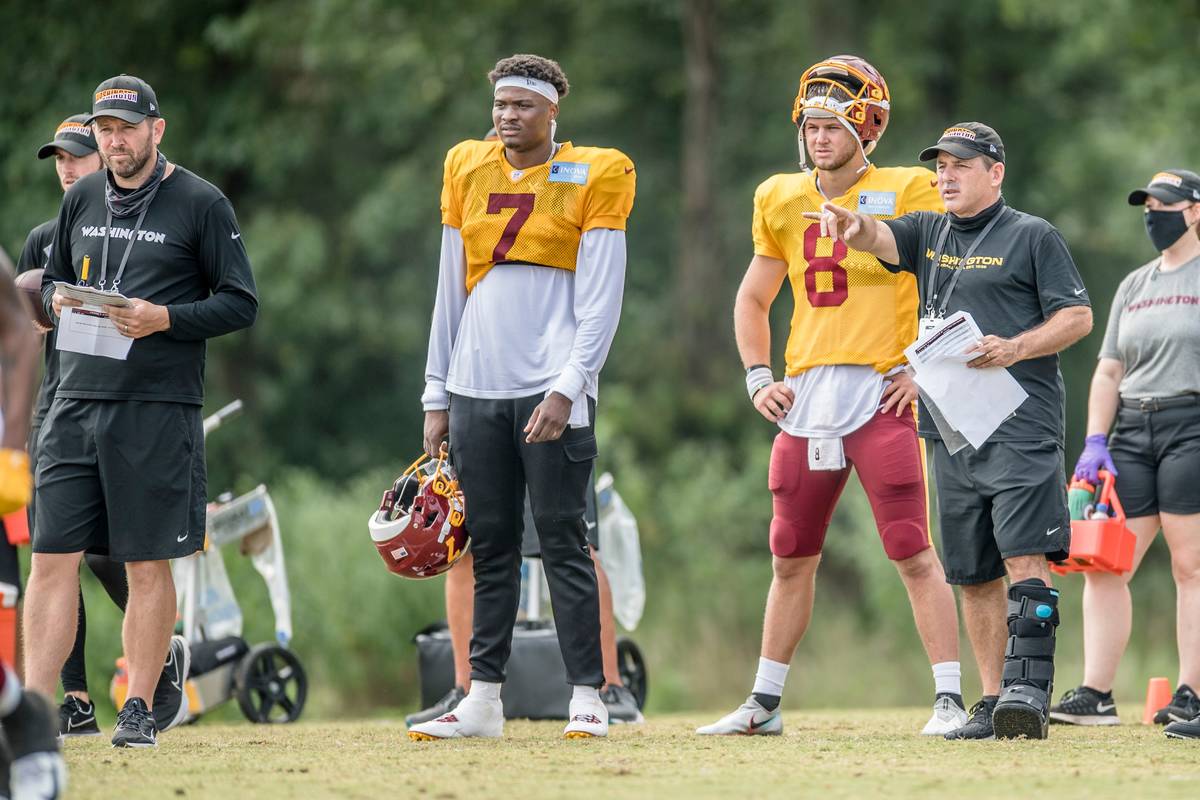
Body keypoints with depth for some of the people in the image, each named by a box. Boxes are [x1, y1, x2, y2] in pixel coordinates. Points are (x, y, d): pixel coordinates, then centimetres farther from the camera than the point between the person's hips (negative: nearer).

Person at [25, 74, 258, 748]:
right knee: (53, 557, -2)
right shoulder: (81, 200, 14)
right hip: (77, 403, 4)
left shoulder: (201, 204, -1)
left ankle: (140, 709, 8)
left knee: (148, 565, 0)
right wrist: (60, 300, 0)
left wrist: (164, 319, -15)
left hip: (159, 408, -4)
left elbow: (241, 305, -1)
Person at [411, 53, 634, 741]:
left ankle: (588, 697, -2)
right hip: (476, 387, 5)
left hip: (552, 389, -5)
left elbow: (599, 300, -6)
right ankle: (483, 699, 10)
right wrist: (438, 397, 13)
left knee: (564, 542, -5)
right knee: (491, 547, 7)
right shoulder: (468, 171, 13)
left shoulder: (594, 176, -1)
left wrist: (566, 388, -15)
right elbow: (451, 292, 16)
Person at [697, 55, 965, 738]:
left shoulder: (906, 193, -3)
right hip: (807, 397, 5)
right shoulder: (784, 201, 12)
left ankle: (950, 701, -6)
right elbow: (753, 300, 25)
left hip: (882, 396, -5)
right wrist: (759, 378, 13)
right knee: (792, 559, 11)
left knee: (914, 553, -9)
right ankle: (764, 704, 19)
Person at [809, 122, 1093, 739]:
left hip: (1021, 425, -6)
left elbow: (1077, 317, 0)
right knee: (973, 573, 6)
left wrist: (1014, 350, -16)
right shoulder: (928, 233, 17)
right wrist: (852, 224, -27)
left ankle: (1030, 688, -21)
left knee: (1024, 555, -16)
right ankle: (992, 703, 10)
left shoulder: (1033, 236, 3)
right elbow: (879, 240, -2)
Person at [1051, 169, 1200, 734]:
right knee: (1102, 565, -2)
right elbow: (1109, 371, 19)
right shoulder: (1134, 285, 20)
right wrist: (1095, 442, 8)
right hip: (1132, 432, 6)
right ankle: (1095, 694, -2)